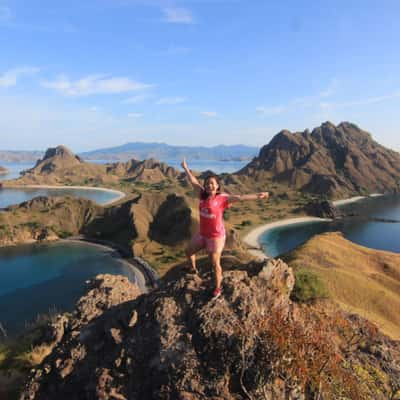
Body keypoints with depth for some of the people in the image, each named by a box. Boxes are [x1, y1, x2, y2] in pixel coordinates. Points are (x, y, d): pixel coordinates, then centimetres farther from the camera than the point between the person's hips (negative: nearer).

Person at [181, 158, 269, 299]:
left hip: (216, 236, -6)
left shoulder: (222, 198, -16)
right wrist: (185, 168, 18)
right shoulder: (203, 195, -1)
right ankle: (192, 269, 55)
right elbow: (194, 181, 9)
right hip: (202, 234, 7)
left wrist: (257, 196, -32)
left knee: (215, 264, 2)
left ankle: (218, 289, 23)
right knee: (189, 251, 24)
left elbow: (239, 197, -24)